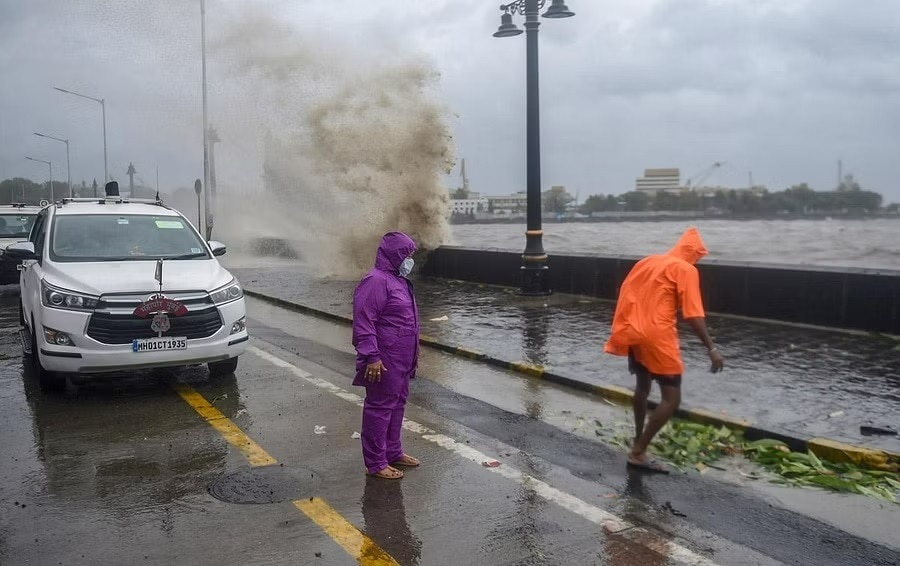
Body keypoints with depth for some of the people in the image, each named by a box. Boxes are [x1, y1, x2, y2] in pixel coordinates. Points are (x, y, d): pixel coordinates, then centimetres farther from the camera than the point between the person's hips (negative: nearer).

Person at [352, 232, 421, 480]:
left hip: (401, 361, 10)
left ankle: (393, 452, 32)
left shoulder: (399, 280, 14)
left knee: (397, 405, 18)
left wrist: (413, 355, 25)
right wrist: (371, 357, -25)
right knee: (380, 408, -1)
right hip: (384, 362, -10)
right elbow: (363, 322, -22)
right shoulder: (376, 281, -18)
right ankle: (375, 463, 8)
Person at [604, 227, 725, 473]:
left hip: (633, 332, 8)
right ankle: (638, 453, -4)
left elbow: (625, 295, 19)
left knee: (643, 386, 26)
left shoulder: (646, 262, 17)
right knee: (672, 398, -1)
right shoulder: (686, 270, -3)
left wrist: (622, 333, 27)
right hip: (657, 336, -8)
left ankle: (638, 442, 36)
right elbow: (693, 315, -12)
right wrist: (711, 348, -11)